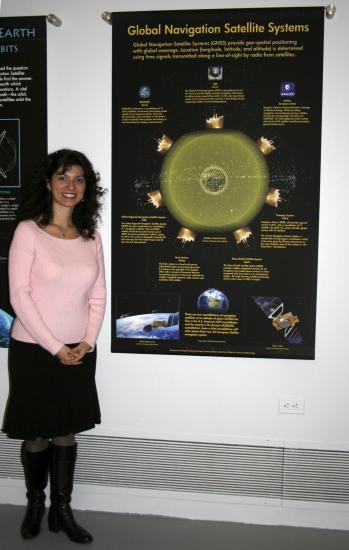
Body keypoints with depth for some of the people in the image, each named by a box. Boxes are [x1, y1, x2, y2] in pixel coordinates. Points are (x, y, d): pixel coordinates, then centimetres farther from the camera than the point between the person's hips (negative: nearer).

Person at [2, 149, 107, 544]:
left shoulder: (91, 236, 5)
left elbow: (98, 296, 6)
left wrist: (87, 342, -6)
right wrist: (54, 347, -14)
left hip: (78, 353, 4)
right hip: (34, 350, -3)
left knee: (67, 434, 13)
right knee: (37, 437, 11)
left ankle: (62, 510, 29)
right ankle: (35, 503, 35)